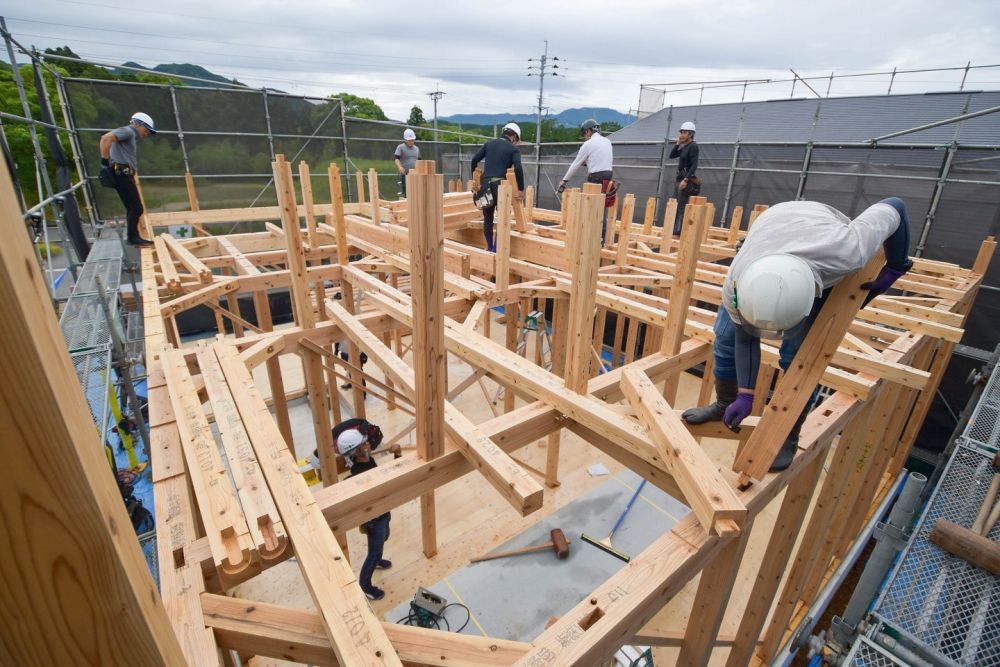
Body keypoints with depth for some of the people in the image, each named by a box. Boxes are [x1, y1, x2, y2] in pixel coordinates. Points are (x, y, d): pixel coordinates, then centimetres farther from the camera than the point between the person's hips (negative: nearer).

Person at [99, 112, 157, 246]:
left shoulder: (131, 136, 24)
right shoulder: (128, 131, -5)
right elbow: (106, 138, -21)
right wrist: (105, 162, -20)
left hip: (124, 175, 10)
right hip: (122, 174, -10)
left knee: (133, 208, 13)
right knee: (136, 208, -8)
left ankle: (134, 238, 18)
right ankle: (133, 238, -1)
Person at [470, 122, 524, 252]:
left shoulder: (489, 143, 15)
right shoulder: (514, 149, 3)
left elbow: (474, 160, 9)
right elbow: (518, 168, -12)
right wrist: (521, 189, -7)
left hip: (486, 184, 4)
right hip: (500, 185, -4)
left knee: (487, 218, 13)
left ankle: (490, 248, 21)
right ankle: (495, 250, 0)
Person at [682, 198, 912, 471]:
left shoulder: (844, 253, -45)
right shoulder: (736, 283, -39)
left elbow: (894, 207, -24)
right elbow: (745, 338, -20)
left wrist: (895, 267, -11)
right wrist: (745, 395, -17)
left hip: (825, 263, -1)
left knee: (798, 354, -12)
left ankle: (788, 436, 5)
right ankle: (724, 404, 19)